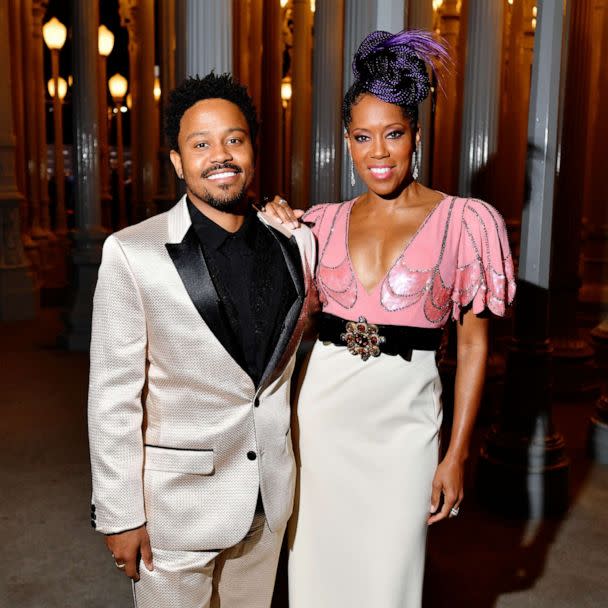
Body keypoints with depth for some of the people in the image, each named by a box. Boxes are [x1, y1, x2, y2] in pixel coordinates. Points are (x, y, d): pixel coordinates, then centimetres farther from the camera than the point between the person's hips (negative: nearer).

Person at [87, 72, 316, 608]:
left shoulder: (295, 243, -3)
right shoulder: (131, 253, -15)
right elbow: (113, 396, -13)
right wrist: (119, 515, -10)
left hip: (271, 494, 4)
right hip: (177, 501, -4)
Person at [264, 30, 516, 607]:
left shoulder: (463, 221, -6)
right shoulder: (326, 221, 4)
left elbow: (473, 344, -3)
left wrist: (456, 454, -5)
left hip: (403, 421, -3)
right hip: (321, 411, 3)